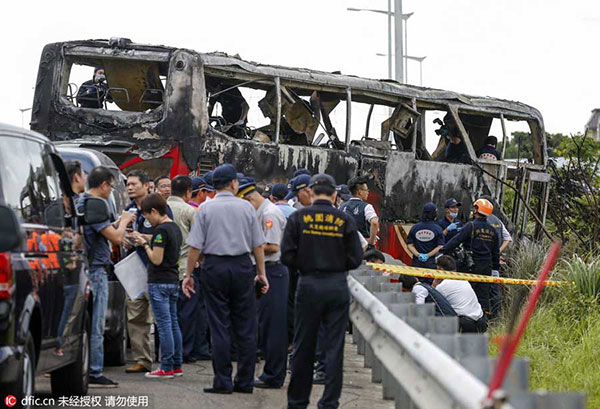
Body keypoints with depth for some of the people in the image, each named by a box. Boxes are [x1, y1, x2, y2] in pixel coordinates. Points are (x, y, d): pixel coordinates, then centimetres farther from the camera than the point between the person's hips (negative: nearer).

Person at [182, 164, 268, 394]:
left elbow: (196, 246, -5)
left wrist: (188, 275, 3)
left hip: (214, 267, -1)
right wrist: (261, 273, 11)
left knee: (219, 327, 2)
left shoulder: (205, 208, -2)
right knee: (245, 326, 7)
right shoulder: (246, 207, 2)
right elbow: (258, 245, 3)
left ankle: (223, 382, 1)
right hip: (242, 266, 1)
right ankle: (245, 381, 9)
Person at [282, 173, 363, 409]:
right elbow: (355, 259, -1)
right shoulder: (345, 220, -2)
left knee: (303, 346, 9)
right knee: (334, 346, 5)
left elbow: (287, 256, -6)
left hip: (308, 286, 0)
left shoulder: (298, 218, -3)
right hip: (337, 286, 0)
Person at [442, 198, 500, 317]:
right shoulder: (492, 230, 10)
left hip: (473, 264, -5)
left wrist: (443, 252, -11)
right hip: (487, 265, 5)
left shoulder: (471, 226, -9)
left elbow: (456, 241, -13)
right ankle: (485, 315, 7)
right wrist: (495, 268, 24)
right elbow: (496, 252, 16)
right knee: (484, 293, 9)